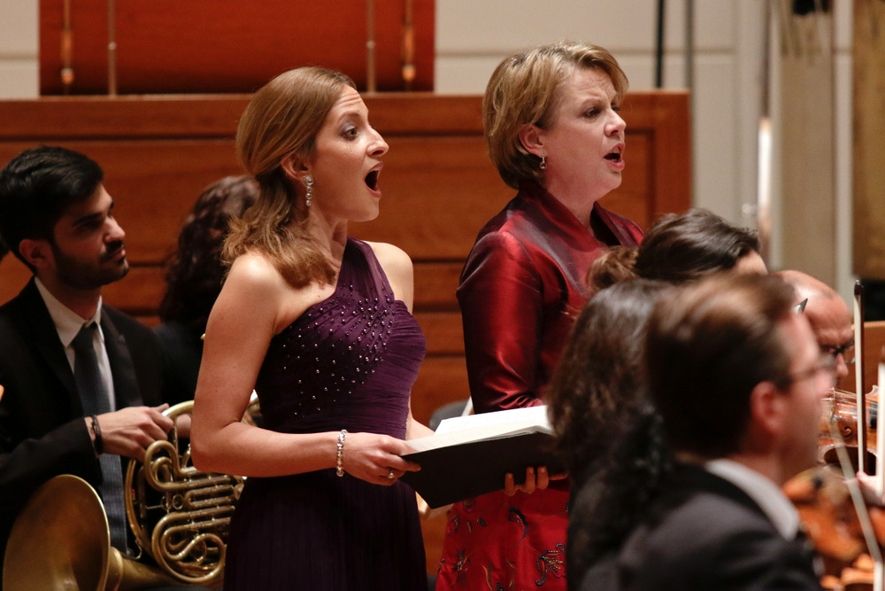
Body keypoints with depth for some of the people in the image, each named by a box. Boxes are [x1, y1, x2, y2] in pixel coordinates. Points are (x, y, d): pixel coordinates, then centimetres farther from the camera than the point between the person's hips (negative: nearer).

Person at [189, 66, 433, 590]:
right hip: (299, 542, -7)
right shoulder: (262, 279, -9)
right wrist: (338, 450, -22)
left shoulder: (392, 266, 14)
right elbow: (211, 442, -13)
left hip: (390, 537, 7)